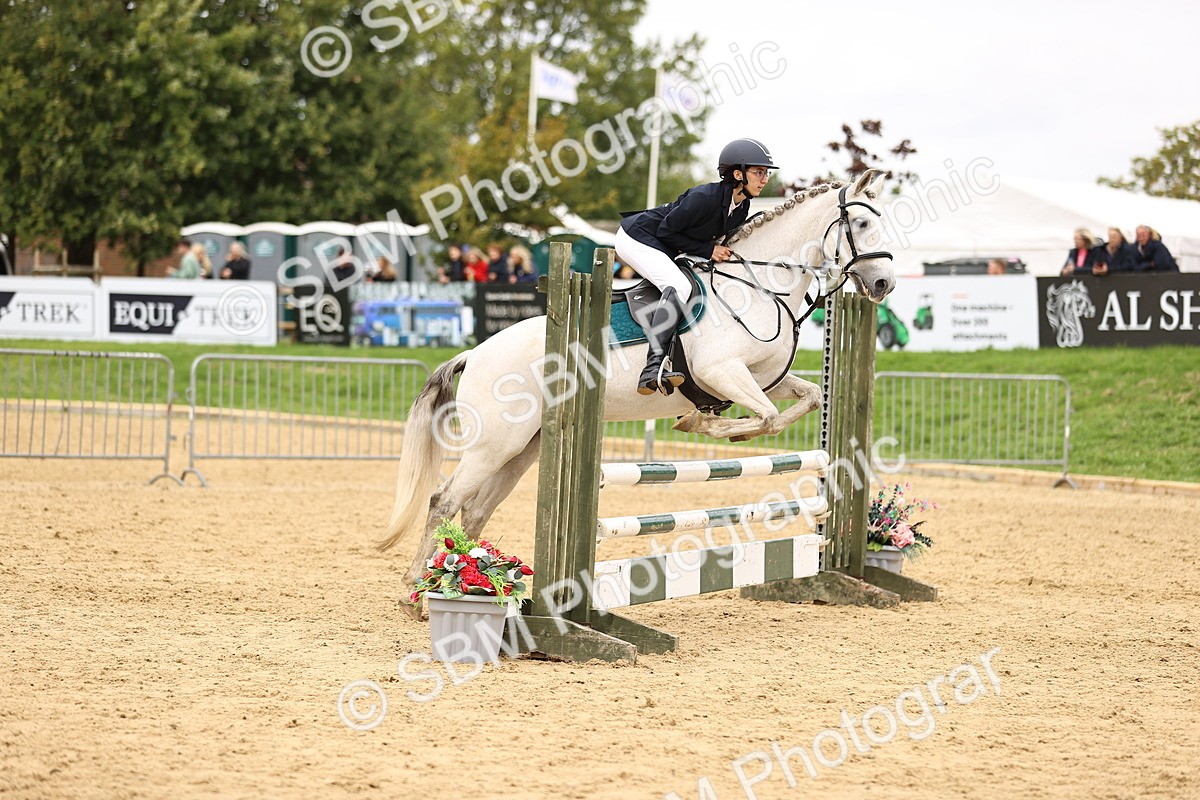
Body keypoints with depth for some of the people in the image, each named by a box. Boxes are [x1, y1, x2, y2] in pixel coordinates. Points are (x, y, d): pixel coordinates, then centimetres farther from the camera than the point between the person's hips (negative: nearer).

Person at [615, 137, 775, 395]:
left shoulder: (742, 207, -1)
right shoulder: (705, 197, -27)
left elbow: (715, 237, 14)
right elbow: (666, 231, -21)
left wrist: (723, 251, -5)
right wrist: (708, 250, -20)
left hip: (660, 248, 10)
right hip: (636, 238, -10)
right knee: (679, 286, -27)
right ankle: (654, 369, -39)